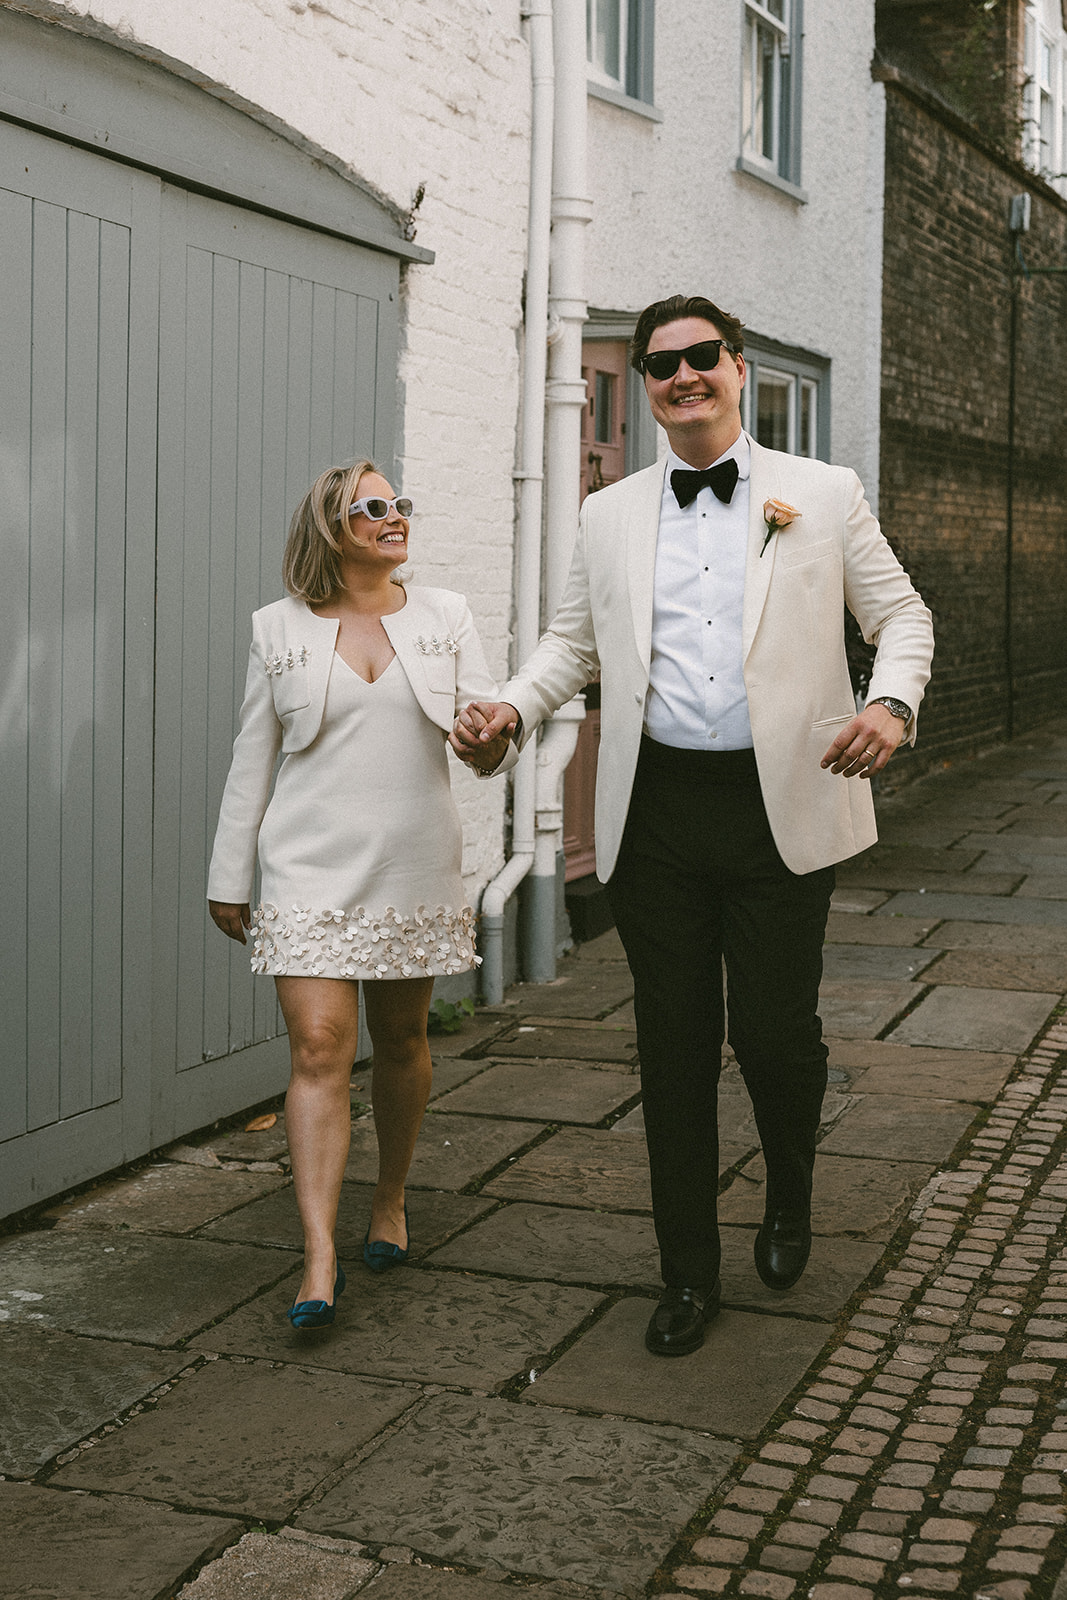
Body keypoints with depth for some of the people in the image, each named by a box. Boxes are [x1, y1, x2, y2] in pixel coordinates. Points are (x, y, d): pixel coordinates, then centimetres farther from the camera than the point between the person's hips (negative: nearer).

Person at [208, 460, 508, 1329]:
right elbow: (252, 760, 8)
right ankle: (320, 1261, -12)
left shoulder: (445, 615, 9)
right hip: (312, 867, -2)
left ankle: (391, 1200, 33)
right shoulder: (279, 628, 5)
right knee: (319, 1046, -11)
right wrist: (229, 878, 8)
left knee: (401, 1039, 12)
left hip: (415, 867, 2)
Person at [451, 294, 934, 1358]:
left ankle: (789, 1204, 33)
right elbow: (574, 641, 16)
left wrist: (892, 704, -13)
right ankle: (688, 1276, 22)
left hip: (783, 803, -2)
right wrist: (510, 710, -3)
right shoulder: (608, 517, 13)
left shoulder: (825, 496, 7)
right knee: (673, 1047, 7)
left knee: (776, 1032, -1)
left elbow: (901, 615, 8)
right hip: (656, 811, 2)